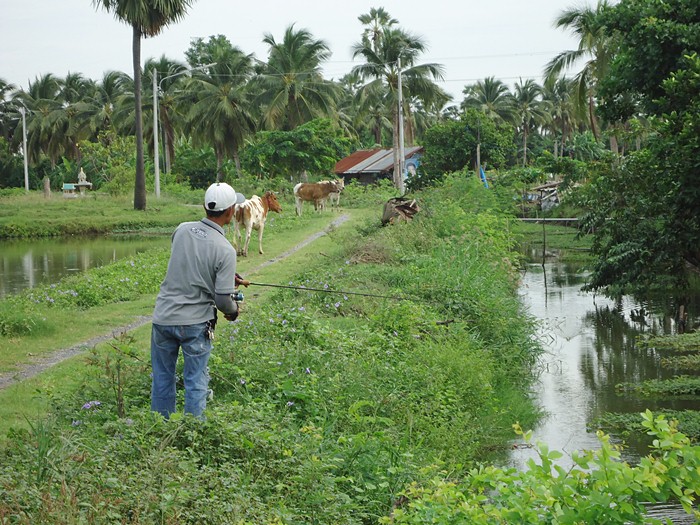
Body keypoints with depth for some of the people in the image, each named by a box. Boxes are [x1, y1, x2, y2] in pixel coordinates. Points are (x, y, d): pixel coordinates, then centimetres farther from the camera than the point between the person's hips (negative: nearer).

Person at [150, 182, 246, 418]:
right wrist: (233, 311, 7)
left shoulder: (182, 230, -2)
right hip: (195, 322, -4)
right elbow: (222, 299, -16)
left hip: (164, 317, 4)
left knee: (162, 379, 16)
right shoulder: (225, 250, -16)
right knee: (196, 382, 8)